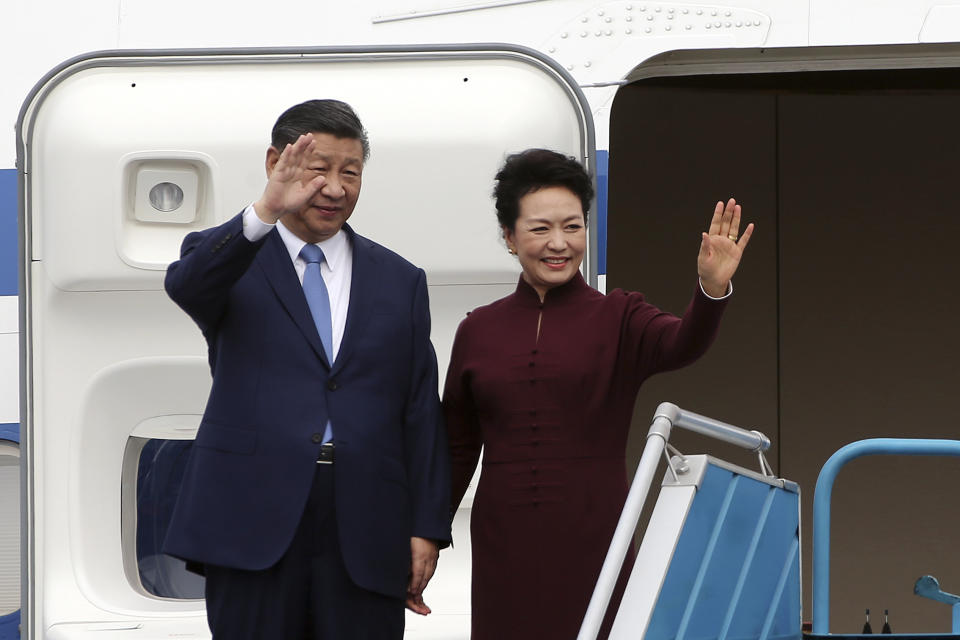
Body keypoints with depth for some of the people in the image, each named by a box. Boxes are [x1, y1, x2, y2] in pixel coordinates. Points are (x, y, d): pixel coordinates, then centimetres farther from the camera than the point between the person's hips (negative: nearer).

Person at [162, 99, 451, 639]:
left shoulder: (401, 281, 15)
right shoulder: (230, 260, 7)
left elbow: (422, 413, 11)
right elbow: (186, 286, -18)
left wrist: (427, 529, 3)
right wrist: (264, 214, -34)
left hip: (366, 532, 2)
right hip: (253, 523, -2)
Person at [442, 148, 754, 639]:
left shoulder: (618, 319, 2)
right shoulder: (478, 331, 7)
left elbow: (680, 345, -19)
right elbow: (457, 450, 13)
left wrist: (712, 289, -38)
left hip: (594, 543, -2)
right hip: (505, 550, 2)